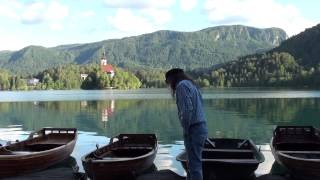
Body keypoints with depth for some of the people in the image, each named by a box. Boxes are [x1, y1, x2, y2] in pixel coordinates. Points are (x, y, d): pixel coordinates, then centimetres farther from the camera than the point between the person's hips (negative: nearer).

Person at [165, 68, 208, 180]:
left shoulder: (182, 85, -10)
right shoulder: (190, 84, 20)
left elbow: (187, 109, -21)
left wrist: (186, 130, -12)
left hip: (193, 129, -10)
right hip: (200, 127, 10)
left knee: (195, 164, -5)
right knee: (192, 162, 19)